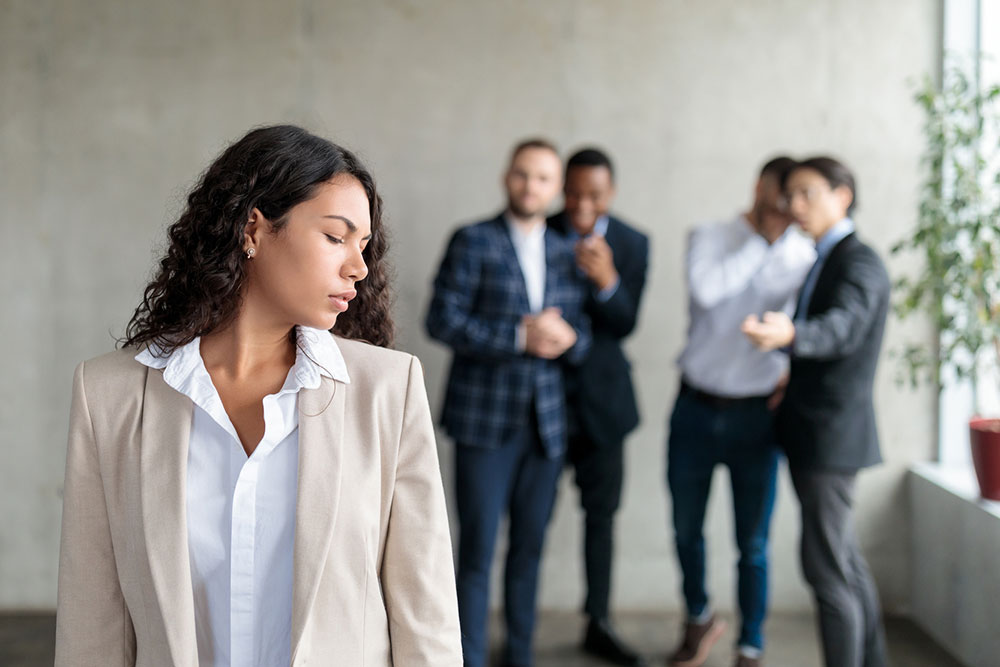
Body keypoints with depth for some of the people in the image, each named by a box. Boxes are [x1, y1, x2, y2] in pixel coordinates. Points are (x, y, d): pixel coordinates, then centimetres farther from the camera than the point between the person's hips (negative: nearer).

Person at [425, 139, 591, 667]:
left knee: (529, 547, 11)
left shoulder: (565, 253, 13)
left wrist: (566, 338, -11)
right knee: (477, 550, -2)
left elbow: (580, 336, 14)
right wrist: (520, 336, -18)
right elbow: (443, 321, -10)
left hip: (545, 421, 4)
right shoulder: (472, 242, -2)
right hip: (484, 420, -4)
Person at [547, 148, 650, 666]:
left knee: (602, 511, 9)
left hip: (600, 394, 2)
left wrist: (607, 282, -26)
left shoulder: (632, 244, -2)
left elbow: (625, 324, -10)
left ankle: (598, 624, 22)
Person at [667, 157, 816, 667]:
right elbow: (706, 290, -21)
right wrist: (760, 242, -15)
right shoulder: (709, 238, -1)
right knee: (685, 529, 13)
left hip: (754, 415, -1)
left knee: (752, 543, 2)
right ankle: (699, 619, 38)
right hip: (696, 409, 1)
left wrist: (792, 374, -10)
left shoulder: (803, 257, -1)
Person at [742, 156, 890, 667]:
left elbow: (842, 329, -34)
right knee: (845, 563, 17)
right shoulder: (824, 262, 15)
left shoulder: (860, 263, -15)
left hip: (833, 433, -10)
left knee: (826, 567, -8)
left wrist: (788, 334, -52)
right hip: (812, 434, 10)